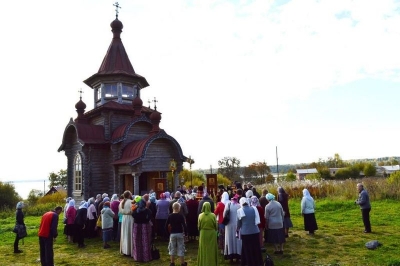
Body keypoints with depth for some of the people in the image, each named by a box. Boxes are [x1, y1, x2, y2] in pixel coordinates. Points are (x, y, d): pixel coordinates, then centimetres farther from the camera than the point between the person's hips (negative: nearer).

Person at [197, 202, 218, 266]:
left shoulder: (200, 215, -8)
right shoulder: (213, 215, -12)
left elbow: (199, 226, -1)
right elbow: (216, 226, -4)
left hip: (203, 234, 1)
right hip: (212, 234, -1)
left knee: (203, 250, 13)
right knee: (211, 250, 12)